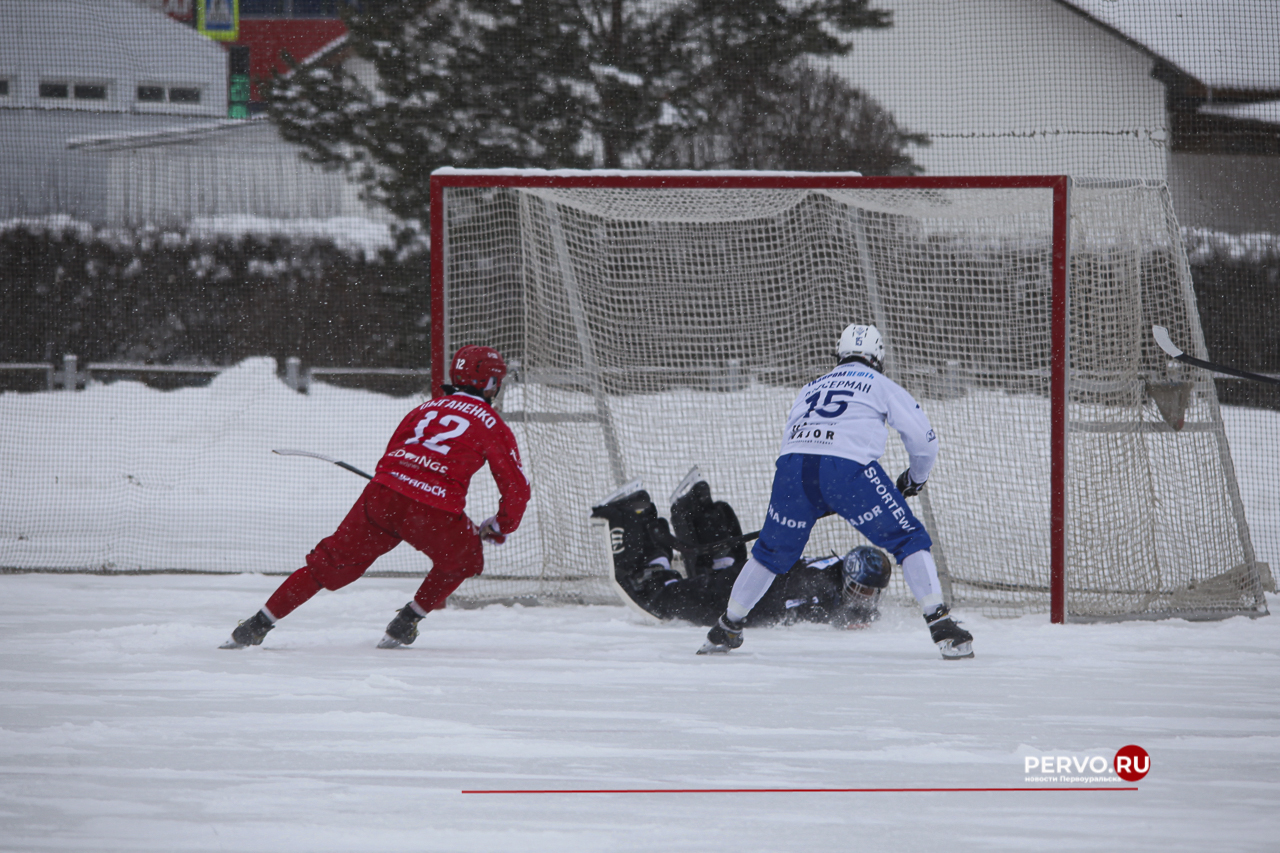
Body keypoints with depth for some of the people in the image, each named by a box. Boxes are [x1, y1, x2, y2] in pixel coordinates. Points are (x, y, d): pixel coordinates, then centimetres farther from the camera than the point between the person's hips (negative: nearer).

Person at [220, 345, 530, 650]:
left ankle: (257, 625, 10)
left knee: (332, 562, 13)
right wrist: (500, 528, 27)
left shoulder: (427, 408, 23)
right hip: (435, 514, -4)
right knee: (464, 561, 27)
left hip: (382, 496, 4)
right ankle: (404, 625, 22)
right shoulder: (493, 426, 10)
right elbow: (517, 487, 9)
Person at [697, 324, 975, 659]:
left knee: (773, 552, 24)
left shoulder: (809, 389, 33)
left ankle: (726, 629, 32)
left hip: (792, 468, 4)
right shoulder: (881, 385, 21)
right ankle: (942, 627, -6)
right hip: (848, 467, -4)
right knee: (909, 539, 6)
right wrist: (916, 478, 33)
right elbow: (922, 436, 14)